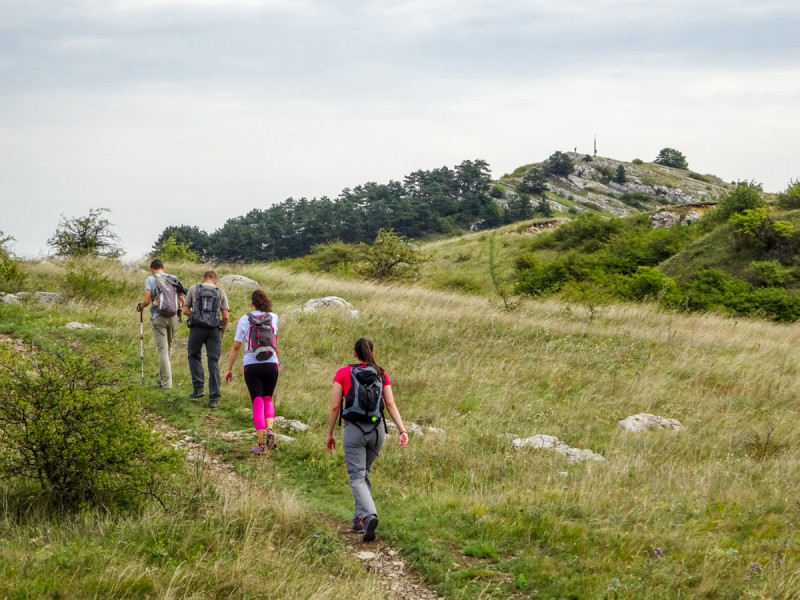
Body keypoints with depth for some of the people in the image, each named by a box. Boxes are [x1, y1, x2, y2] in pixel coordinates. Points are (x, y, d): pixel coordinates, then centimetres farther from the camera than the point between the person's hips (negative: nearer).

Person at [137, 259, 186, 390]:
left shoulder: (150, 279, -1)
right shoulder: (173, 279, 10)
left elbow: (147, 301, -8)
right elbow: (182, 298, 6)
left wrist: (140, 307, 12)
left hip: (158, 317, -4)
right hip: (173, 317, 4)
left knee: (163, 349, -3)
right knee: (168, 348, 17)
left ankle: (166, 383, -4)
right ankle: (162, 378, 25)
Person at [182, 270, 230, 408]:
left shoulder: (193, 289, 11)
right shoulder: (221, 292, 11)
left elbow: (185, 311, 10)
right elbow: (225, 316, 5)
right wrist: (222, 332, 18)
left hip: (197, 328, -1)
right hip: (214, 329, 1)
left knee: (194, 356, 20)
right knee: (214, 362, 2)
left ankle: (198, 387, 9)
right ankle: (214, 398, 0)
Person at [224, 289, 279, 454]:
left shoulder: (245, 320, -3)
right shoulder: (273, 318, 2)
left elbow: (236, 346, -2)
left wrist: (229, 368, 7)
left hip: (251, 366, -2)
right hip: (271, 365, 2)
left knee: (257, 403, 3)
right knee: (268, 400, 19)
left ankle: (261, 444, 0)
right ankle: (269, 429, -6)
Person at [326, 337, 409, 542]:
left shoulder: (342, 374, -1)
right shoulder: (381, 375, 6)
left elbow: (335, 406, -3)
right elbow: (391, 405, -3)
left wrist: (330, 434, 5)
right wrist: (402, 430, -6)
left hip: (353, 429, -3)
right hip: (377, 429, 3)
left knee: (357, 478, -6)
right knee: (364, 473, 21)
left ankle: (369, 516, -30)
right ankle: (359, 521, 22)